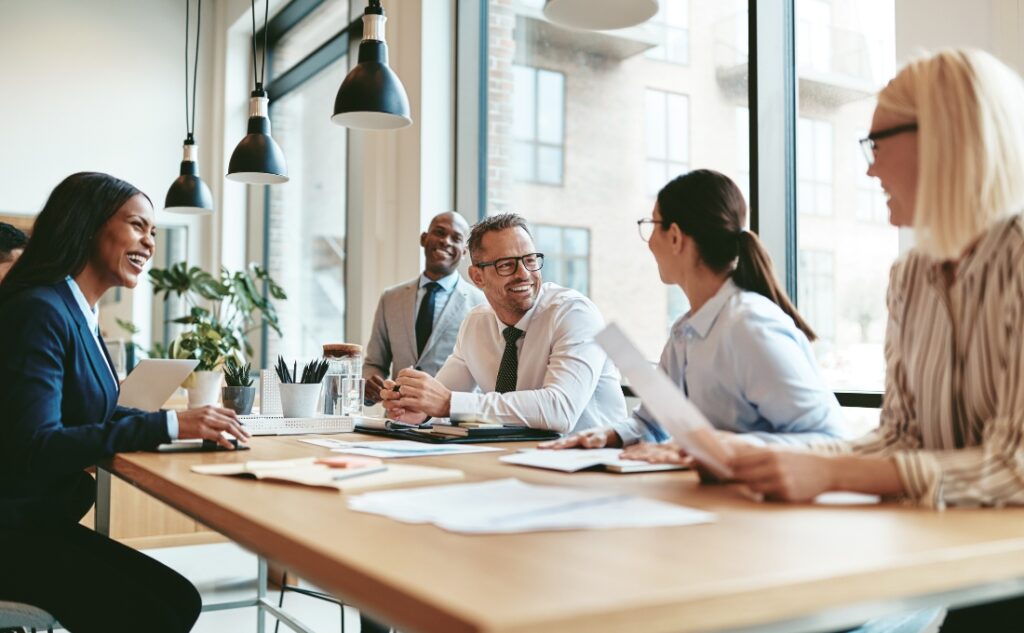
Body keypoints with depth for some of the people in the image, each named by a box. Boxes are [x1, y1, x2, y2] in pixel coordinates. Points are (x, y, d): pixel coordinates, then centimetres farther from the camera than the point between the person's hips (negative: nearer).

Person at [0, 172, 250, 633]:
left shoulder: (79, 315, 11)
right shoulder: (40, 310, -18)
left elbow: (99, 415, 11)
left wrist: (192, 420, -4)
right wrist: (169, 425, -28)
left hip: (42, 517, 9)